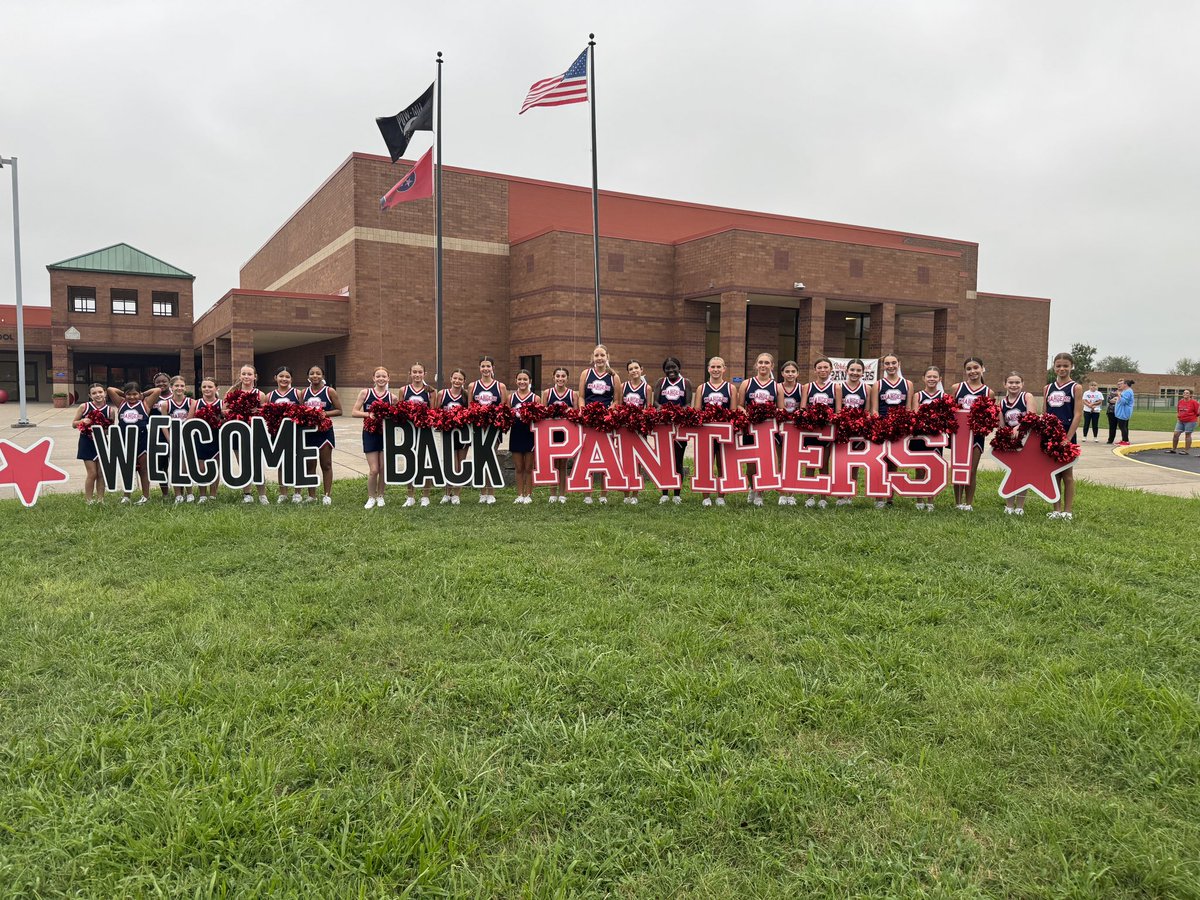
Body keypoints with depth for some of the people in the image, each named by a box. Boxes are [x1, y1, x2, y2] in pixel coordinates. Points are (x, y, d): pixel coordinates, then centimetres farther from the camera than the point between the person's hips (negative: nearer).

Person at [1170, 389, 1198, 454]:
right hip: (1180, 421, 5)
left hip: (1190, 421, -5)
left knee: (1187, 435, 0)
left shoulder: (1193, 402, -9)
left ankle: (1187, 451, 7)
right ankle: (1173, 449, 14)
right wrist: (1177, 417, 14)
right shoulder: (1180, 402, 7)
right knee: (1176, 434, 2)